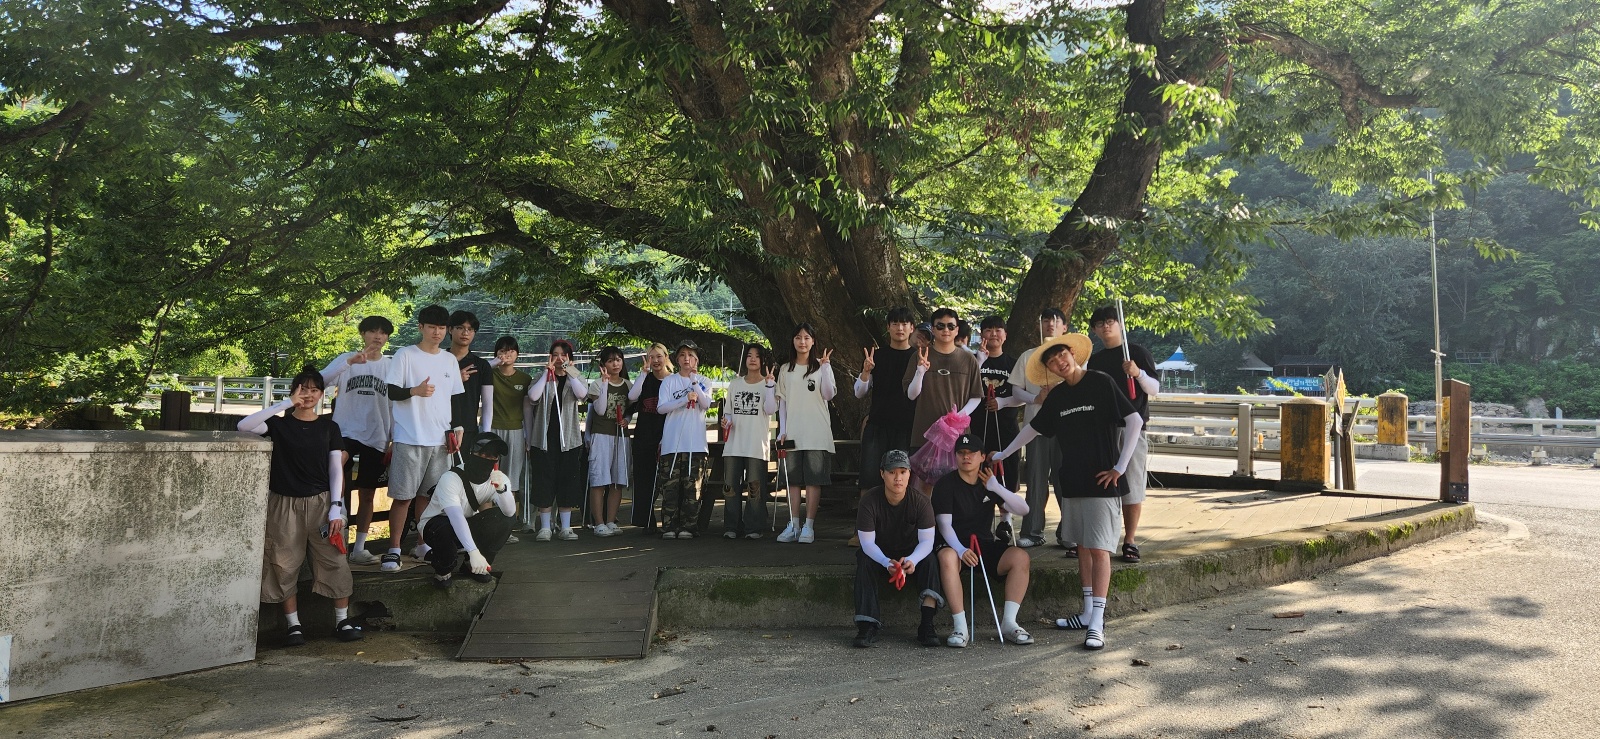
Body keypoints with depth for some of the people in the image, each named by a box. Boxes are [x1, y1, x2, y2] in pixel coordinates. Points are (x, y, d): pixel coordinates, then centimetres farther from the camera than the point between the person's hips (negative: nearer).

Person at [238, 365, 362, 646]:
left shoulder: (329, 427, 5)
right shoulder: (280, 424, 0)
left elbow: (336, 469, 4)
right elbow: (244, 426, -19)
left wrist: (336, 508, -5)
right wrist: (287, 403, -19)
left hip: (321, 503, 1)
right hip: (284, 505, -1)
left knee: (334, 561, -1)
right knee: (284, 566, 3)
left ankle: (343, 621, 10)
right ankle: (294, 625, 14)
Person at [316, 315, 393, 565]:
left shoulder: (391, 366, 5)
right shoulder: (346, 360, 0)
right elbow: (321, 379, -18)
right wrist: (350, 361, -31)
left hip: (375, 439, 3)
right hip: (346, 432, -3)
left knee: (367, 494, 9)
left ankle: (359, 549, 18)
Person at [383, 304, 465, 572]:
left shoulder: (450, 360, 13)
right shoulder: (405, 355, -2)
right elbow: (391, 392, -6)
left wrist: (456, 429, 9)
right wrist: (415, 391, -25)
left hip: (440, 439, 5)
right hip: (410, 438, -5)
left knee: (429, 494, 10)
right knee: (403, 496, -4)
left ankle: (423, 544, 20)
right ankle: (393, 549, 2)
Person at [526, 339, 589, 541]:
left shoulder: (574, 378, 9)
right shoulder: (543, 378, 6)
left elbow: (582, 393, -14)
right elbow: (533, 396, -14)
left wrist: (568, 371, -19)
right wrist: (548, 372, -14)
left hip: (568, 437, 1)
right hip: (544, 437, -1)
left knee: (567, 481, 2)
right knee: (544, 482, -1)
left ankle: (565, 527, 9)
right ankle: (545, 528, 7)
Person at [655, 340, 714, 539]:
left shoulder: (704, 381, 13)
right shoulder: (669, 381, 10)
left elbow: (706, 404, -5)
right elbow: (661, 408, -2)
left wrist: (694, 380, -12)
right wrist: (685, 399, -12)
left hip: (695, 442, 0)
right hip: (671, 442, 0)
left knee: (692, 486, -2)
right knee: (670, 485, -3)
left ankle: (688, 526, 4)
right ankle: (669, 527, 2)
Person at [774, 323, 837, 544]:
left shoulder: (822, 366, 5)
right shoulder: (786, 370, 13)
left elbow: (829, 395, -8)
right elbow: (782, 402, 12)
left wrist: (825, 366, -15)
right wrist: (782, 431, 4)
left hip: (816, 433, -3)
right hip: (792, 433, 3)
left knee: (813, 479, -3)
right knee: (792, 479, 3)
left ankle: (809, 525, 1)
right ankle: (793, 525, 9)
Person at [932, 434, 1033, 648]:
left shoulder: (988, 483, 10)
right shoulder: (945, 484, -3)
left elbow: (1023, 509, 2)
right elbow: (945, 525, -12)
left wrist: (996, 488, -11)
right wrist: (960, 549, -31)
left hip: (985, 545, 4)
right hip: (955, 545, -4)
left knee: (1021, 557, -22)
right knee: (947, 557, -38)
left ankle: (1008, 622, -18)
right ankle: (961, 627, -33)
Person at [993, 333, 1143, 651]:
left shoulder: (1101, 383, -9)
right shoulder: (1057, 396, 10)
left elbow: (1135, 421, -13)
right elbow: (1034, 428, 23)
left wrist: (1120, 467, -14)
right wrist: (1002, 454, 24)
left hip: (1102, 482, -6)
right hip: (1072, 481, 6)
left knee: (1099, 549, -8)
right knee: (1082, 547, 10)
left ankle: (1097, 624, -9)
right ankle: (1088, 613, 18)